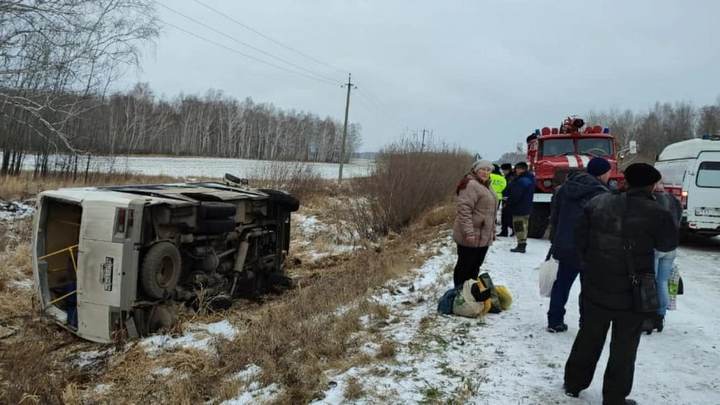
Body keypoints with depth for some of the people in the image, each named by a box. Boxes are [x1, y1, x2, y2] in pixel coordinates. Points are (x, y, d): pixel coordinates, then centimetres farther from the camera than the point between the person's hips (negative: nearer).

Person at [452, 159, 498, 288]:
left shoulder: (485, 186, 18)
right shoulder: (471, 184, -15)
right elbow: (464, 210, -23)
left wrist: (492, 231, 22)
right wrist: (469, 232, -27)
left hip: (483, 237, 10)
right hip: (471, 237, -9)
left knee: (475, 267, 16)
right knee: (465, 266, 0)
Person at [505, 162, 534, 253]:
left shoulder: (521, 181, -22)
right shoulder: (530, 179, 12)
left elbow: (515, 196, -25)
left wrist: (508, 202, -7)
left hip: (519, 208, -10)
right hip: (527, 208, 10)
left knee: (519, 227, -4)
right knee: (523, 227, 15)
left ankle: (521, 245, -2)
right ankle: (523, 244, 22)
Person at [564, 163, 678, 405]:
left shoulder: (598, 202, -3)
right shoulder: (656, 213, -14)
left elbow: (580, 238, 2)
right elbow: (668, 244, 4)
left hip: (595, 287, 3)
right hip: (632, 293, -3)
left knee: (588, 338, 19)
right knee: (624, 347, 12)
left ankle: (573, 383, 32)